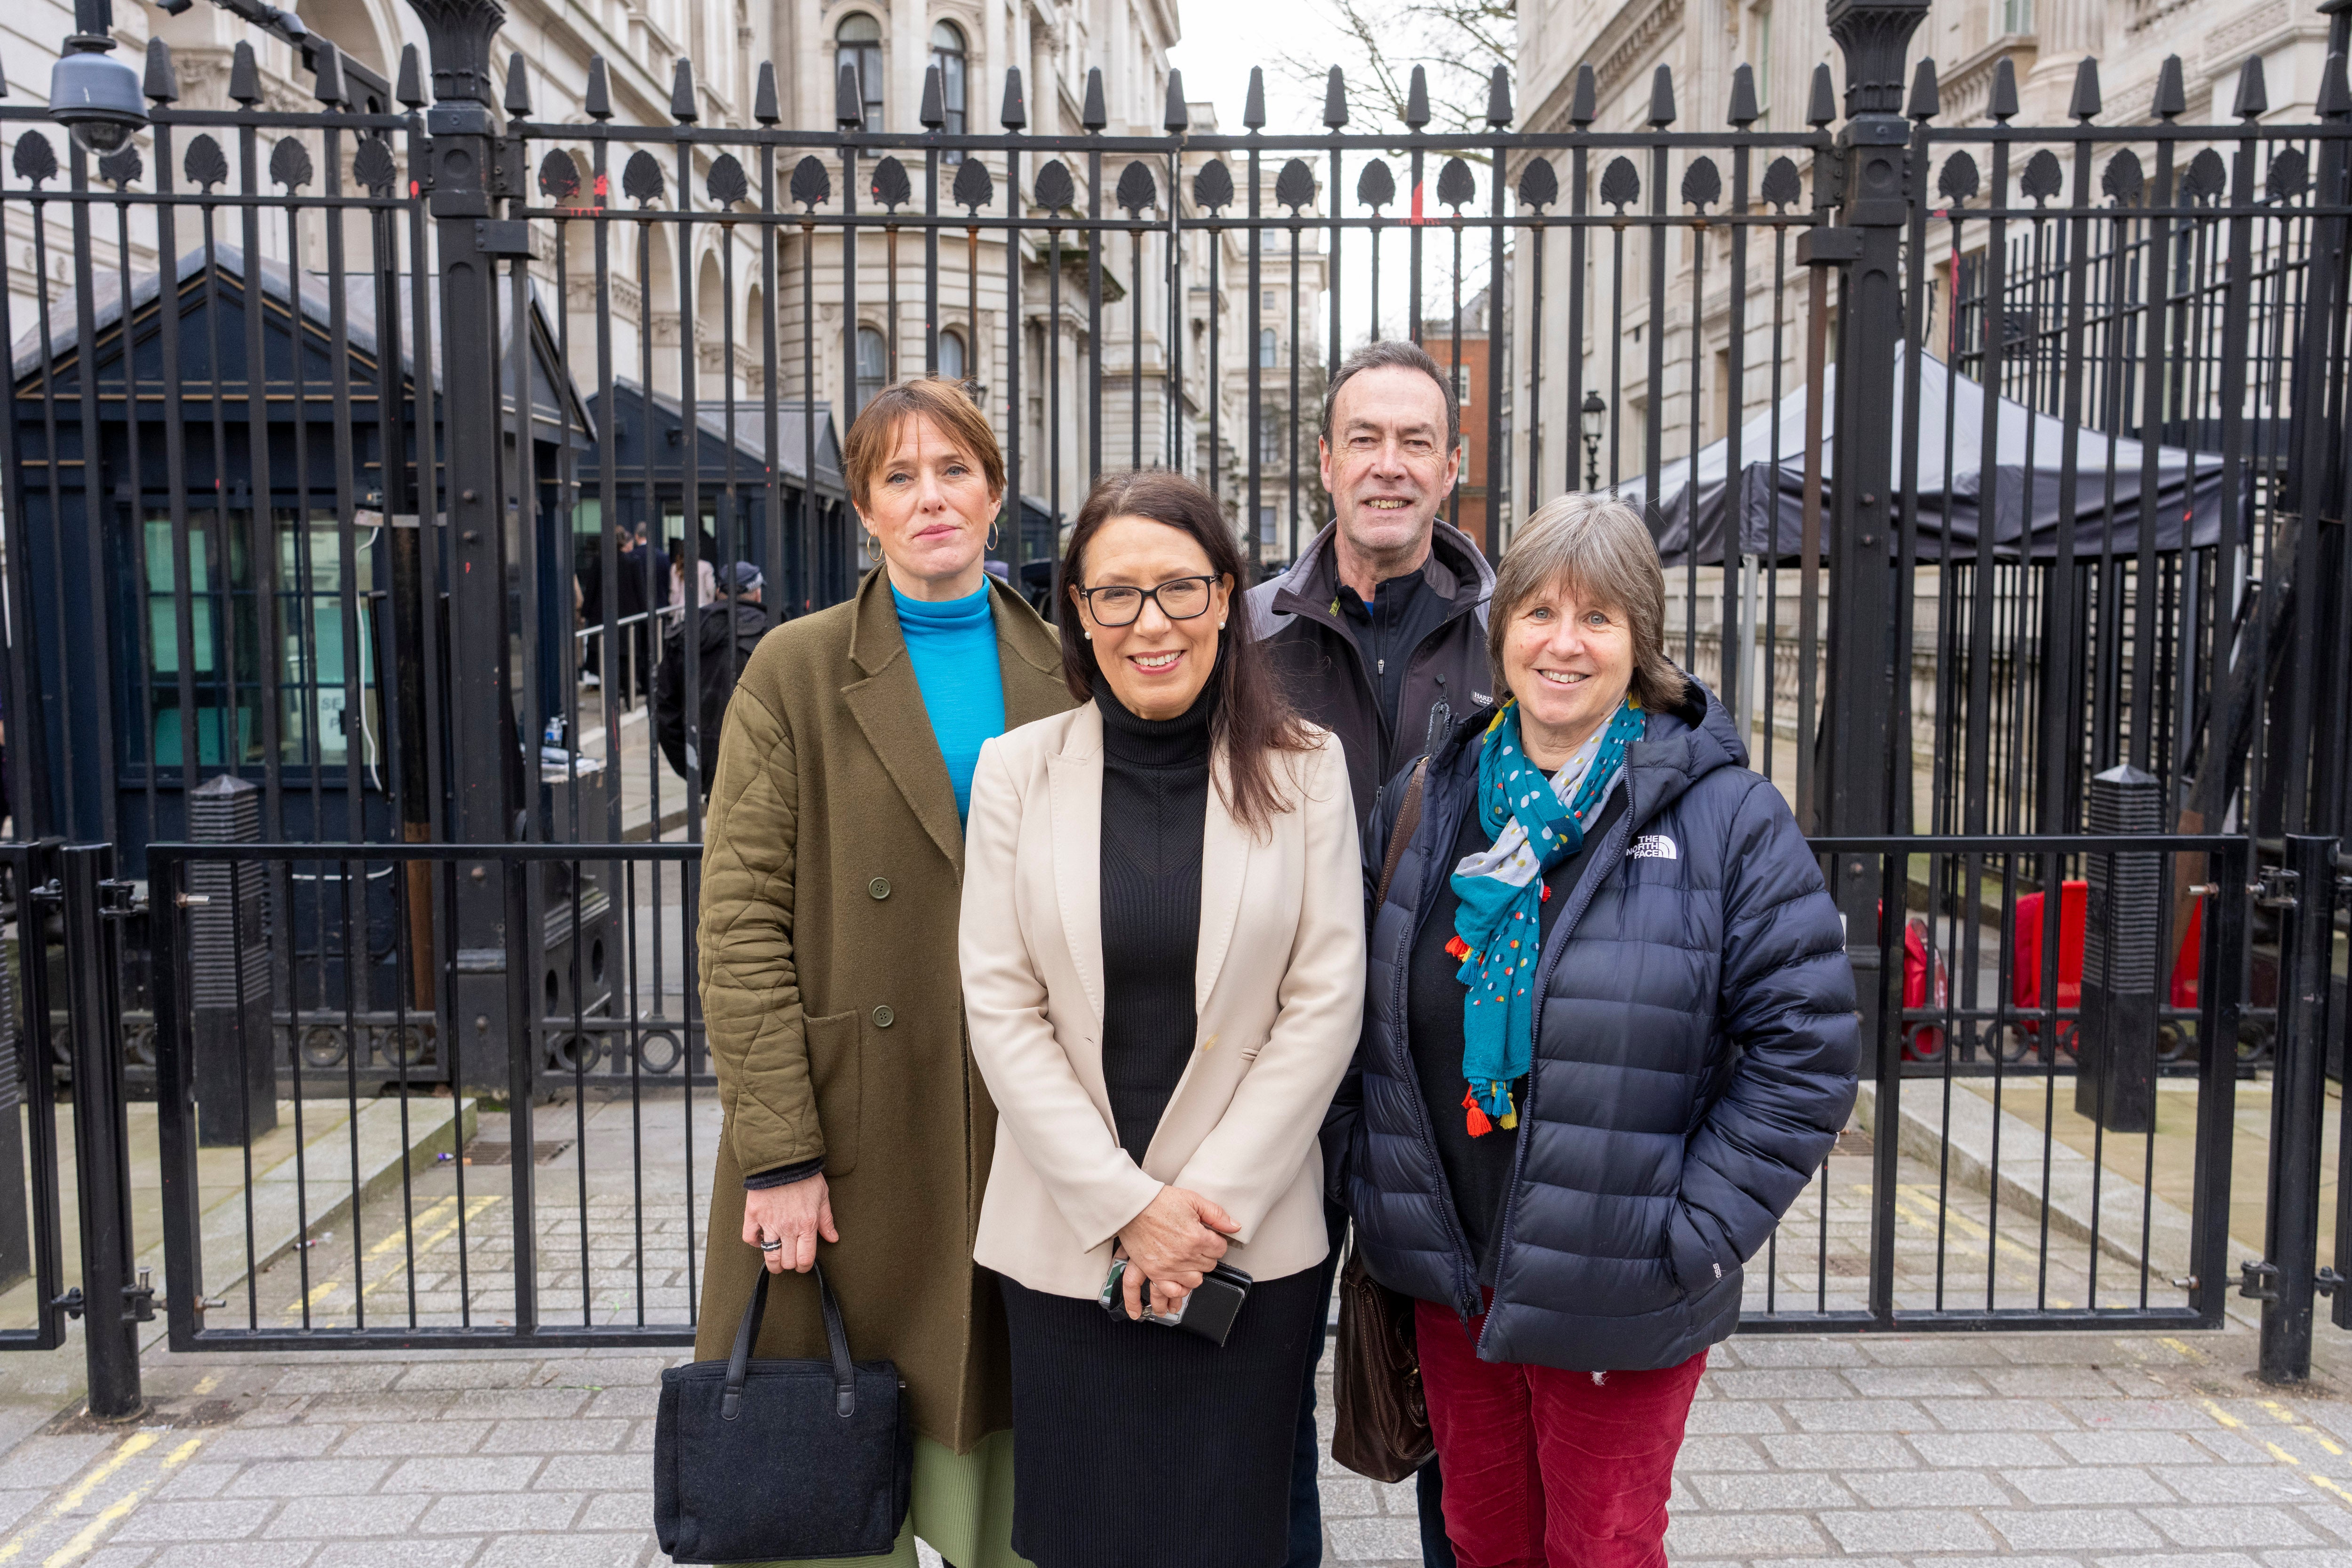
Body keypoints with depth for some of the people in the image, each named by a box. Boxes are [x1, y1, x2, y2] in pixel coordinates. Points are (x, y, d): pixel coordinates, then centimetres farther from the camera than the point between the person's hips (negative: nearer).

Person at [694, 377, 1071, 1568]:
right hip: (857, 1135, -2)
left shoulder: (1061, 676, 8)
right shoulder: (796, 671, -1)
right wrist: (779, 1150, -13)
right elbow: (741, 915, -6)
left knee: (1003, 1449, 10)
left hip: (1024, 1134, 2)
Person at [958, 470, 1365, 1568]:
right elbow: (1001, 1010, -4)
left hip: (1251, 1241, 0)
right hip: (1067, 1237, 1)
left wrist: (1212, 1201, -9)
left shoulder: (1302, 768, -3)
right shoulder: (1017, 770, -1)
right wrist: (1126, 1206, -9)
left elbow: (1324, 1006, -4)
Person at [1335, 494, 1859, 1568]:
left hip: (1612, 1297, -4)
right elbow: (1365, 1014, 15)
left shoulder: (1725, 817, -10)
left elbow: (1805, 1045, -11)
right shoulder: (1424, 803, 4)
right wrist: (1373, 1174, 6)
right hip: (1448, 1277, 4)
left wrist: (1695, 1234, -13)